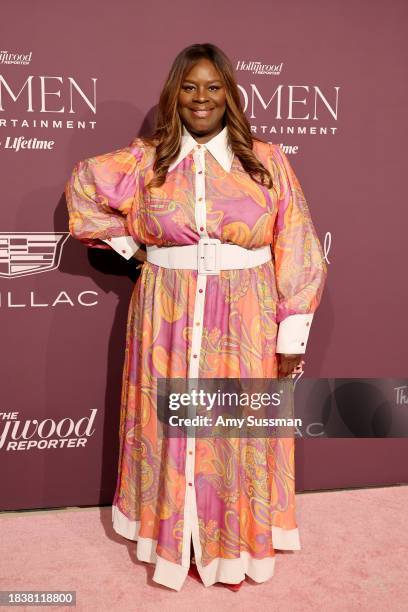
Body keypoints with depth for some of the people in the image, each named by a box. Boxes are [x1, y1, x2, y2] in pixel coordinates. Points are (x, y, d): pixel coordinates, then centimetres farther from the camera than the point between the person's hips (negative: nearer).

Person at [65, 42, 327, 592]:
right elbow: (83, 185, 18)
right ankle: (176, 533, 32)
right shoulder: (146, 161, 4)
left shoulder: (267, 162, 0)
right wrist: (127, 244, 8)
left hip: (245, 321, -1)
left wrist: (293, 333, -5)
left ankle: (237, 540, 31)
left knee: (239, 430, 9)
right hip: (169, 320, 1)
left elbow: (296, 253, -2)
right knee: (173, 425, 10)